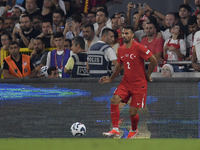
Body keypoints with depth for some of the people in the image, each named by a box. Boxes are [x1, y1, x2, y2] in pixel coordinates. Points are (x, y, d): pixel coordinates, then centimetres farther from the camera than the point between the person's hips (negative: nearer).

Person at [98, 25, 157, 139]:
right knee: (114, 100, -20)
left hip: (139, 84, -5)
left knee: (132, 112, -4)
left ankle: (134, 130, 28)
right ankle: (115, 129, -16)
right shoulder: (121, 49, 6)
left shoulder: (138, 48, -14)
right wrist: (111, 79, 10)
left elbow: (153, 60, -12)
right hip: (126, 82, 5)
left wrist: (148, 74, -3)